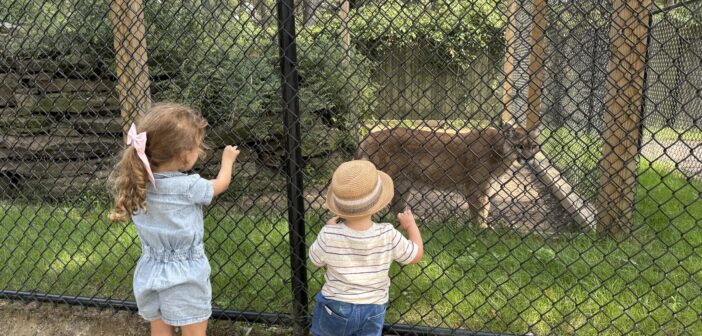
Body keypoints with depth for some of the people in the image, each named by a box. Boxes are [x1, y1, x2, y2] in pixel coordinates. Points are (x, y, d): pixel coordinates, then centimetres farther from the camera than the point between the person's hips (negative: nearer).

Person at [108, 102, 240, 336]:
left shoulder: (138, 182, -7)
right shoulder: (189, 186, -20)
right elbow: (220, 184, 0)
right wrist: (228, 159, 18)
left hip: (151, 273, 5)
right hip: (184, 275, -5)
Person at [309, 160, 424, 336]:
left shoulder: (329, 235, -25)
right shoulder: (388, 235, -24)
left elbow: (316, 260, -4)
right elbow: (416, 255, -7)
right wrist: (411, 224, 8)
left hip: (335, 308, -1)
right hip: (372, 311, 1)